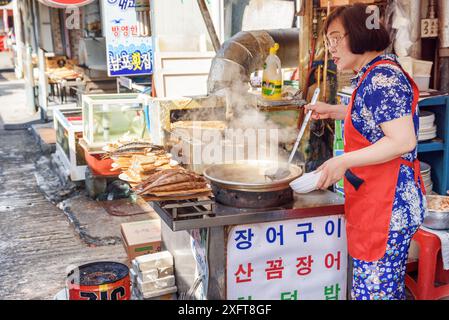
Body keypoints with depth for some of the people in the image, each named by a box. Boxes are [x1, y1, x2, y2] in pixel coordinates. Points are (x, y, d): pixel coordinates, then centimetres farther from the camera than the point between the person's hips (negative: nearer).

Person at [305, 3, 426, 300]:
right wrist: (334, 111, 20)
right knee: (388, 287, 18)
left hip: (388, 206, -10)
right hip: (374, 204, 10)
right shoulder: (370, 75, 14)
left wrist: (344, 161, -20)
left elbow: (402, 140, -23)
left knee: (374, 290, -3)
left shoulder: (382, 78, -17)